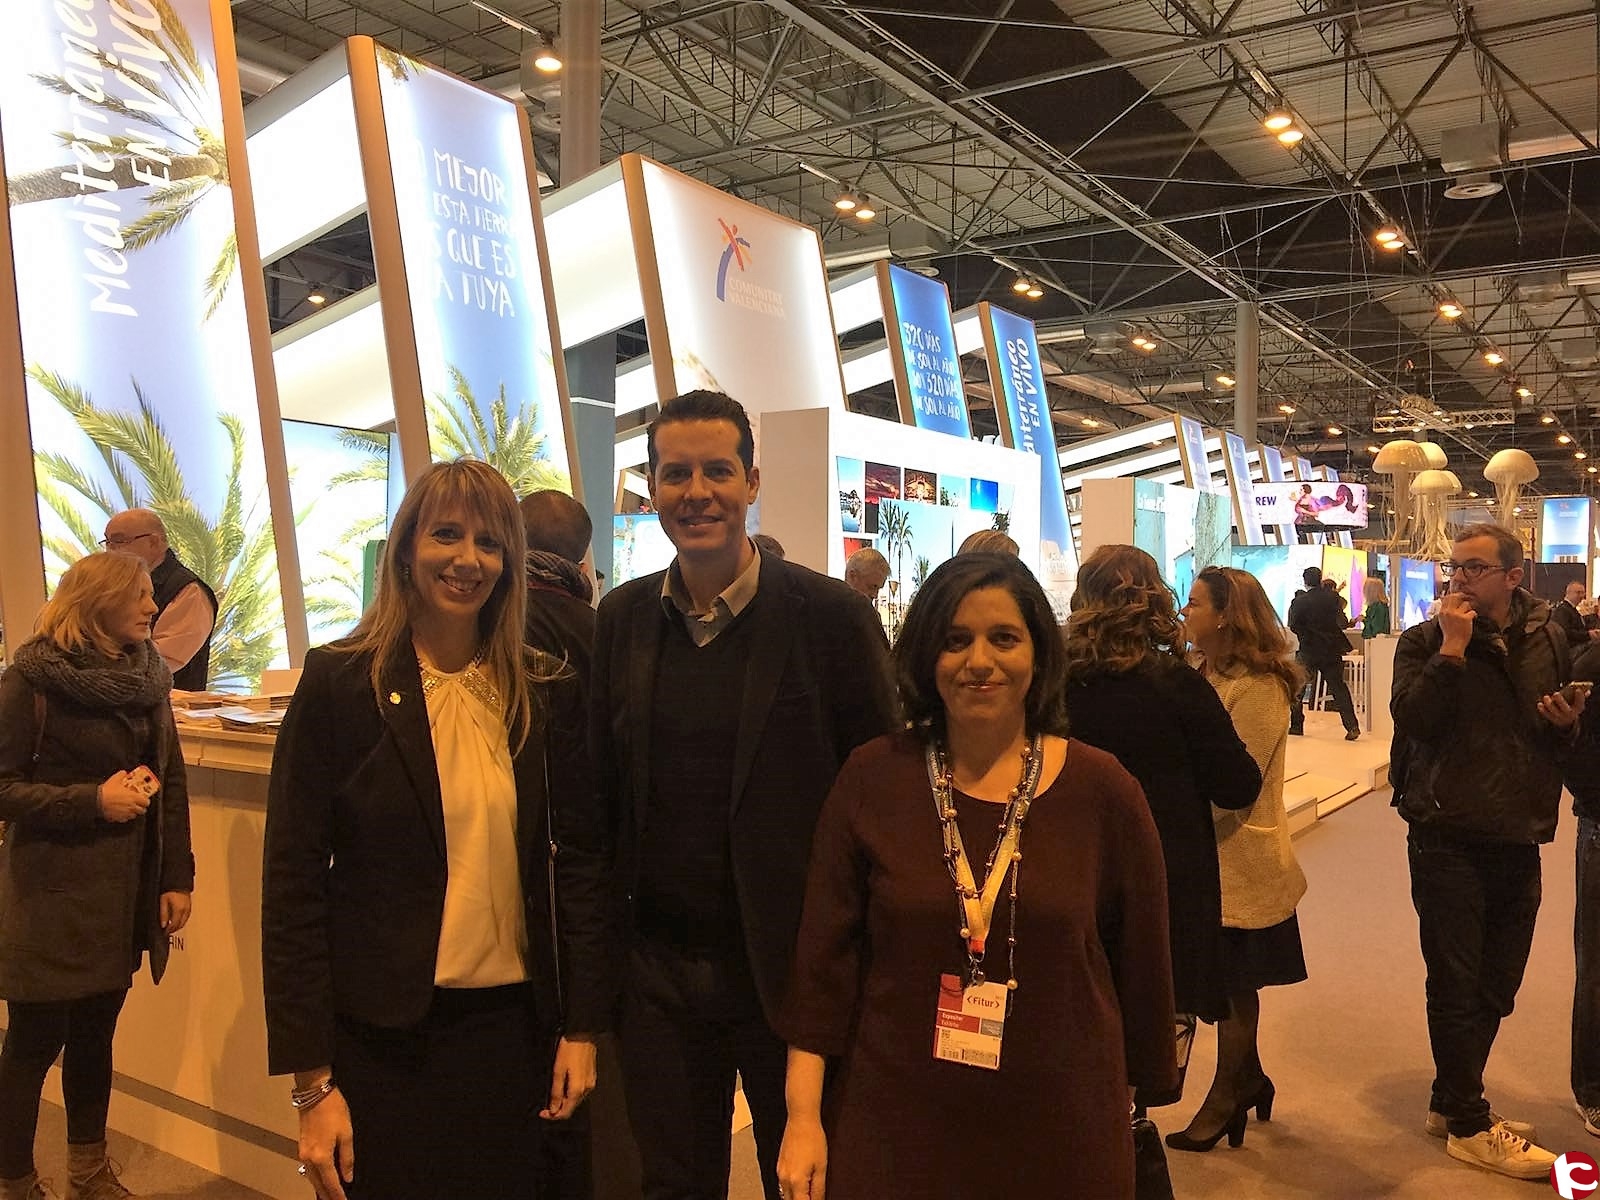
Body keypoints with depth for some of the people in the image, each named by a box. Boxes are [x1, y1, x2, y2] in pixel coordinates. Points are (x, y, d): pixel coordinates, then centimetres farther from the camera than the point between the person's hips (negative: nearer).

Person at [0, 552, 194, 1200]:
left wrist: (177, 877, 5)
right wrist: (93, 801, -21)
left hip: (126, 897, 5)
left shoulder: (146, 674, 5)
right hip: (53, 897, -5)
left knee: (95, 1034, 17)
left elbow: (172, 781, 8)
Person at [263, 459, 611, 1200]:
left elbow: (580, 858, 5)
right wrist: (312, 1080, -9)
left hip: (512, 1027, 3)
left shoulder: (546, 692, 1)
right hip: (382, 1034, -2)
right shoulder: (338, 682, -8)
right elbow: (293, 881, -7)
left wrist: (582, 1027, 2)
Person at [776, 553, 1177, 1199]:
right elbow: (825, 953, -4)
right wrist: (804, 1116, -4)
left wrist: (1139, 1086, 10)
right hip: (894, 1122, 0)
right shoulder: (871, 779, -6)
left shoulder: (1102, 791, -6)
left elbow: (1139, 959, 3)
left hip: (1061, 1125, 1)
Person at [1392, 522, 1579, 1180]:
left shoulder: (1548, 640, 7)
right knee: (1457, 984, 3)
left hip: (1519, 839, 5)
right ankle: (1469, 1126, 16)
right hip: (1448, 838, -5)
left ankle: (1451, 1101, 31)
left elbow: (1565, 738, 18)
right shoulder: (1425, 640, -6)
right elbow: (1414, 719, -22)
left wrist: (1568, 722, -5)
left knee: (1496, 985, 14)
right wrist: (1453, 648, -23)